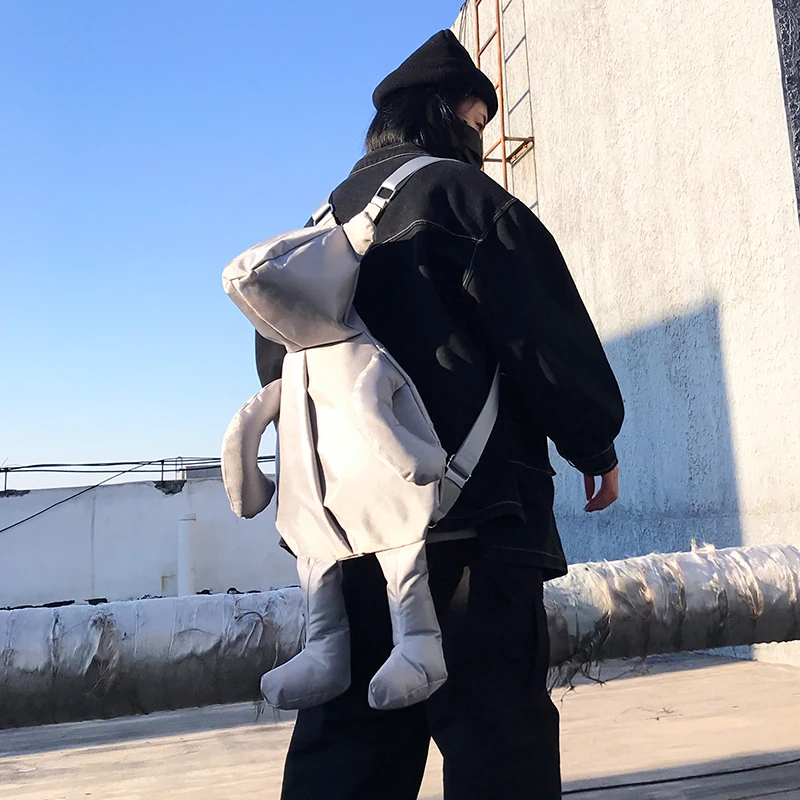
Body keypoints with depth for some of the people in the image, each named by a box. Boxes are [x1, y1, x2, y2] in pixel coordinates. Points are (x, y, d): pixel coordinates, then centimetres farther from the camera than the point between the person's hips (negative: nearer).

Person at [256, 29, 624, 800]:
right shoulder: (463, 195, -2)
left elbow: (277, 357, 22)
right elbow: (547, 335, -7)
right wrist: (597, 445, 7)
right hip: (472, 505, -7)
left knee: (350, 730, 11)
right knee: (496, 726, 0)